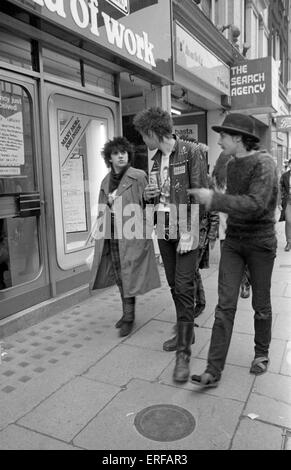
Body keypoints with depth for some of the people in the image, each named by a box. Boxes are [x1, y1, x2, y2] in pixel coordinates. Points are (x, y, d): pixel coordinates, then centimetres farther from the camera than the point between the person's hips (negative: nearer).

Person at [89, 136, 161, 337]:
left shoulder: (139, 176, -6)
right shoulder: (106, 181, 12)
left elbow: (147, 205, -7)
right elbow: (101, 211, 16)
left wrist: (143, 232, -13)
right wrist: (100, 234, 12)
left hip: (131, 235, -6)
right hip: (111, 236, 6)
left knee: (129, 277, -2)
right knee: (119, 277, 13)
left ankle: (129, 317, 13)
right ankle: (127, 313, 29)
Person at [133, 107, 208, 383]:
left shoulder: (190, 152, -8)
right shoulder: (155, 159, 13)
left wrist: (189, 234, -17)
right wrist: (148, 195, -2)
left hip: (185, 230, -7)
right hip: (163, 230, 7)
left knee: (184, 287, -7)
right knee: (173, 285, 13)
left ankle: (183, 353, 0)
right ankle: (185, 332, 31)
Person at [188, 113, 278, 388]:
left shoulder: (263, 164, -15)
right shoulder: (231, 166, 8)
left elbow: (255, 205, -28)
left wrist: (214, 199, -31)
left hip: (260, 244, -5)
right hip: (232, 242, 5)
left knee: (261, 305, 12)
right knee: (225, 306, -1)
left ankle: (262, 354, 36)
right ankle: (214, 371, 3)